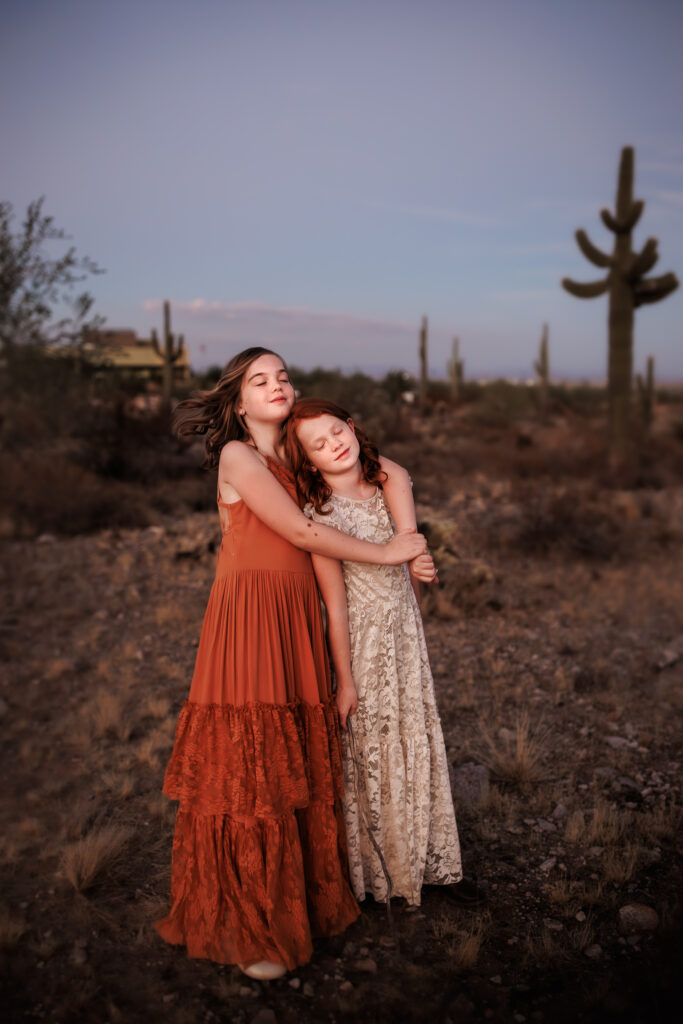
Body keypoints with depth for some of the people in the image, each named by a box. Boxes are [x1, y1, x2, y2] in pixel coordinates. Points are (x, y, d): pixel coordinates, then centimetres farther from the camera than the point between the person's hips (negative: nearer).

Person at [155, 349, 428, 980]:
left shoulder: (288, 461, 19)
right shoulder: (238, 456, -4)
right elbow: (301, 533, -10)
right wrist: (384, 553, -2)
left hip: (295, 622, 7)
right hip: (250, 618, -7)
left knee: (300, 769, 9)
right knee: (249, 769, -2)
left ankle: (298, 898, 24)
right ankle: (244, 930, 12)